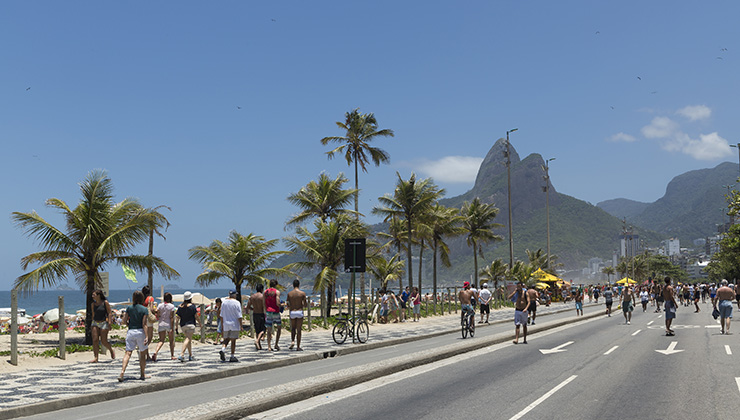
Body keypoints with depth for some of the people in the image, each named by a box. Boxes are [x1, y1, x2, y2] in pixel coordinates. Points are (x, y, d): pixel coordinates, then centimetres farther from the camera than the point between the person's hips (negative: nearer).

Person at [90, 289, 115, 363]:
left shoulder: (105, 302, -6)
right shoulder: (93, 304, 8)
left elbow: (110, 313, -7)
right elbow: (93, 315, 18)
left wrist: (109, 323, -14)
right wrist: (93, 323, 19)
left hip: (104, 322, -5)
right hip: (95, 323, 5)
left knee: (104, 341, -4)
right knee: (95, 340, -6)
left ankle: (111, 351, 25)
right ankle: (96, 358, -3)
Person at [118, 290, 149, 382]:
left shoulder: (129, 308, 4)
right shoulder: (144, 309, -5)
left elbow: (124, 321, 4)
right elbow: (144, 324, -10)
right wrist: (147, 336, -11)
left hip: (130, 331, 2)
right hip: (140, 332, -2)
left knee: (128, 353, 0)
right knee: (143, 354, 11)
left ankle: (122, 372, -19)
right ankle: (142, 374, 17)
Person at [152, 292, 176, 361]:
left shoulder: (160, 305, 1)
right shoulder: (171, 306, -9)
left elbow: (157, 316, 0)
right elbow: (171, 317, -12)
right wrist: (172, 328, -12)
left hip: (161, 324, 3)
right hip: (169, 324, -3)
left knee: (161, 340, 4)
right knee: (172, 340, 14)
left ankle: (155, 352, -21)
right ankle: (172, 356, 17)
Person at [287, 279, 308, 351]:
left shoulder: (289, 293, 2)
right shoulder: (302, 293, -3)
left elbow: (288, 306, 2)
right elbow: (305, 305, -3)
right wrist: (306, 302, 19)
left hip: (292, 312, 2)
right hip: (300, 312, -2)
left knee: (293, 329, 19)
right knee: (299, 330, 3)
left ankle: (292, 341, -4)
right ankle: (298, 347, 3)